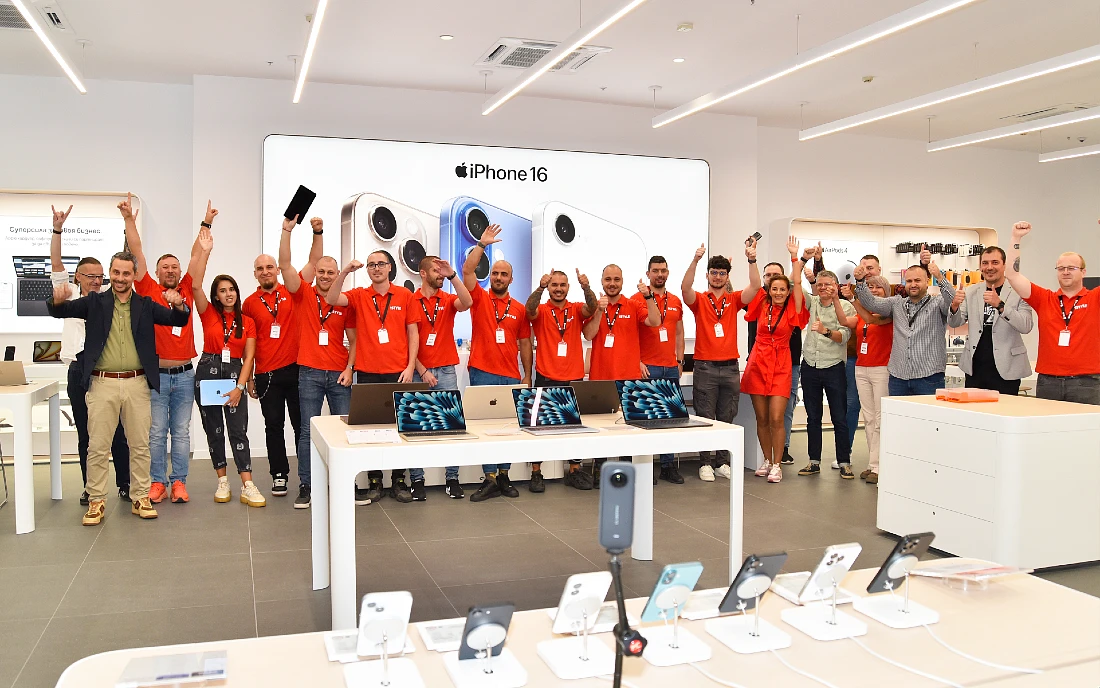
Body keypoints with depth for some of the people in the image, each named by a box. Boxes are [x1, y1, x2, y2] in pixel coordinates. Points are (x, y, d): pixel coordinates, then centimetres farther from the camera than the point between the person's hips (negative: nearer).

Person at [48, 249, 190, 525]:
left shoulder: (145, 305, 8)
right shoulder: (95, 302, 6)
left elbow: (179, 320, 3)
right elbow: (60, 311, -3)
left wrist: (179, 306, -21)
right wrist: (58, 300, -27)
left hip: (137, 383, 1)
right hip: (102, 383, -1)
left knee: (140, 445, 7)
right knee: (97, 446, 2)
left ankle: (140, 498, 17)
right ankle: (96, 501, 11)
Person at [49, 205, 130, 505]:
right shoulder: (70, 299, 10)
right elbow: (56, 265, 2)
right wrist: (57, 230, -8)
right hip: (80, 371, 1)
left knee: (118, 432, 3)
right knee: (85, 434, 7)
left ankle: (124, 484, 14)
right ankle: (90, 488, 17)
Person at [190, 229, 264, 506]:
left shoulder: (247, 322, 6)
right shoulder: (209, 314, 4)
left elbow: (249, 357, 1)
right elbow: (196, 286, -13)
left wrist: (240, 386, -11)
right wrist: (205, 252, -18)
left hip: (235, 374, 0)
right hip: (208, 371, 0)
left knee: (238, 430, -5)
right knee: (214, 429, 6)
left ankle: (247, 486, -8)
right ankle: (222, 481, 16)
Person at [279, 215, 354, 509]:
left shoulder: (346, 303, 5)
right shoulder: (304, 295, 3)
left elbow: (354, 340, 8)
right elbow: (285, 265, -8)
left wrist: (349, 368, -4)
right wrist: (287, 230, -16)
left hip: (339, 374, 1)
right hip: (309, 373, -1)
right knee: (307, 430, 3)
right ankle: (305, 486, 10)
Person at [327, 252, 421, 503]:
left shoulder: (404, 295, 5)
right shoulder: (359, 296, 6)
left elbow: (413, 333, 5)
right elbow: (331, 299, -10)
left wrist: (410, 366, -3)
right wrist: (344, 272, -20)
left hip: (398, 372, 0)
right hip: (367, 372, 1)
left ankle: (399, 481, 14)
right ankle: (374, 481, 14)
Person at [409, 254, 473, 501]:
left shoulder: (448, 300, 7)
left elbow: (467, 303, -16)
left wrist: (452, 275, -22)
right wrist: (422, 371, -8)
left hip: (446, 371, 2)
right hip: (419, 372, -2)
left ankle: (452, 479, 8)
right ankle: (417, 480, 9)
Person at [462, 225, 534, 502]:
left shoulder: (519, 309, 9)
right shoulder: (479, 298, 5)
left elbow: (525, 344, 11)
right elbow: (467, 270, -9)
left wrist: (527, 376, 8)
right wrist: (482, 244, -13)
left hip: (511, 377, 2)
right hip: (482, 374, -2)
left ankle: (504, 476, 17)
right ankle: (490, 479, 4)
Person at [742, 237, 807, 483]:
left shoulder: (792, 310, 0)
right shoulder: (762, 305, 6)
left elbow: (797, 282, -4)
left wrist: (795, 257, 2)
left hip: (781, 366, -2)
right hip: (758, 363, 2)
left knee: (776, 419, -7)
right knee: (762, 418, 7)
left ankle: (777, 465, 3)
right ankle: (767, 460, 20)